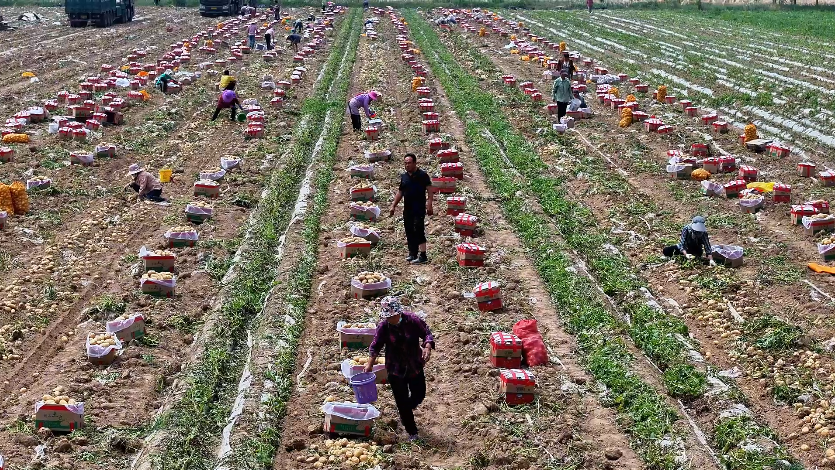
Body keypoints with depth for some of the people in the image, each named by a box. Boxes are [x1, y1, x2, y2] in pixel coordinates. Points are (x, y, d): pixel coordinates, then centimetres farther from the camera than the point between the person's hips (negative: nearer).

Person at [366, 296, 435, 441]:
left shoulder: (412, 320, -18)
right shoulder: (383, 326, -17)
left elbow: (427, 333, -9)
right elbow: (375, 346, -4)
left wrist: (427, 347, -27)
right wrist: (370, 364, 1)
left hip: (415, 366, 1)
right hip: (396, 369, -1)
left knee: (419, 395, 14)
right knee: (402, 401, 5)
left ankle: (405, 413, 49)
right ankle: (412, 432, 23)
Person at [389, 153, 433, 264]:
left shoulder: (422, 175, -7)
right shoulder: (403, 176, 11)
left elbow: (429, 189, -9)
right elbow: (400, 192, 19)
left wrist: (429, 204, -18)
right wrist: (393, 206, 16)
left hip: (419, 209, -7)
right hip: (407, 209, 7)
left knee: (418, 231, -11)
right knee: (409, 232, 10)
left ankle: (423, 256, -10)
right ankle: (413, 253, 22)